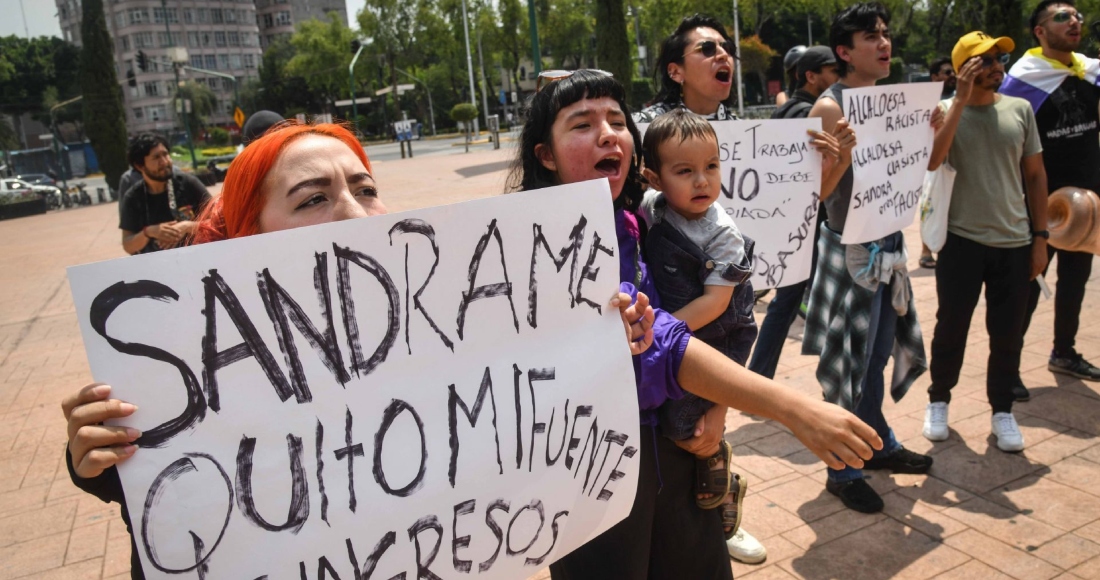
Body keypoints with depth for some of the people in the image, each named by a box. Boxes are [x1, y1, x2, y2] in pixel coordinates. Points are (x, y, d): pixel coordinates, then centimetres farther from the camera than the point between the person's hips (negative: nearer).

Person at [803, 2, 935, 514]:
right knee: (849, 361, 1)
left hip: (889, 244, 7)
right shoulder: (829, 107, -13)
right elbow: (819, 192, -17)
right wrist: (844, 150, -33)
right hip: (849, 247, -7)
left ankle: (879, 444, 35)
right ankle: (843, 471, 13)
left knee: (878, 355, 18)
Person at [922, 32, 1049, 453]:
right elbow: (931, 161, -25)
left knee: (1008, 334, 9)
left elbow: (1035, 175, 9)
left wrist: (1040, 237, 6)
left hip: (1014, 243, 3)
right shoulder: (948, 112, -5)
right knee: (951, 329, 7)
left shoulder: (1020, 110, 5)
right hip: (962, 240, -3)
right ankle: (938, 401, 26)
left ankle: (1002, 411, 25)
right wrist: (962, 99, -21)